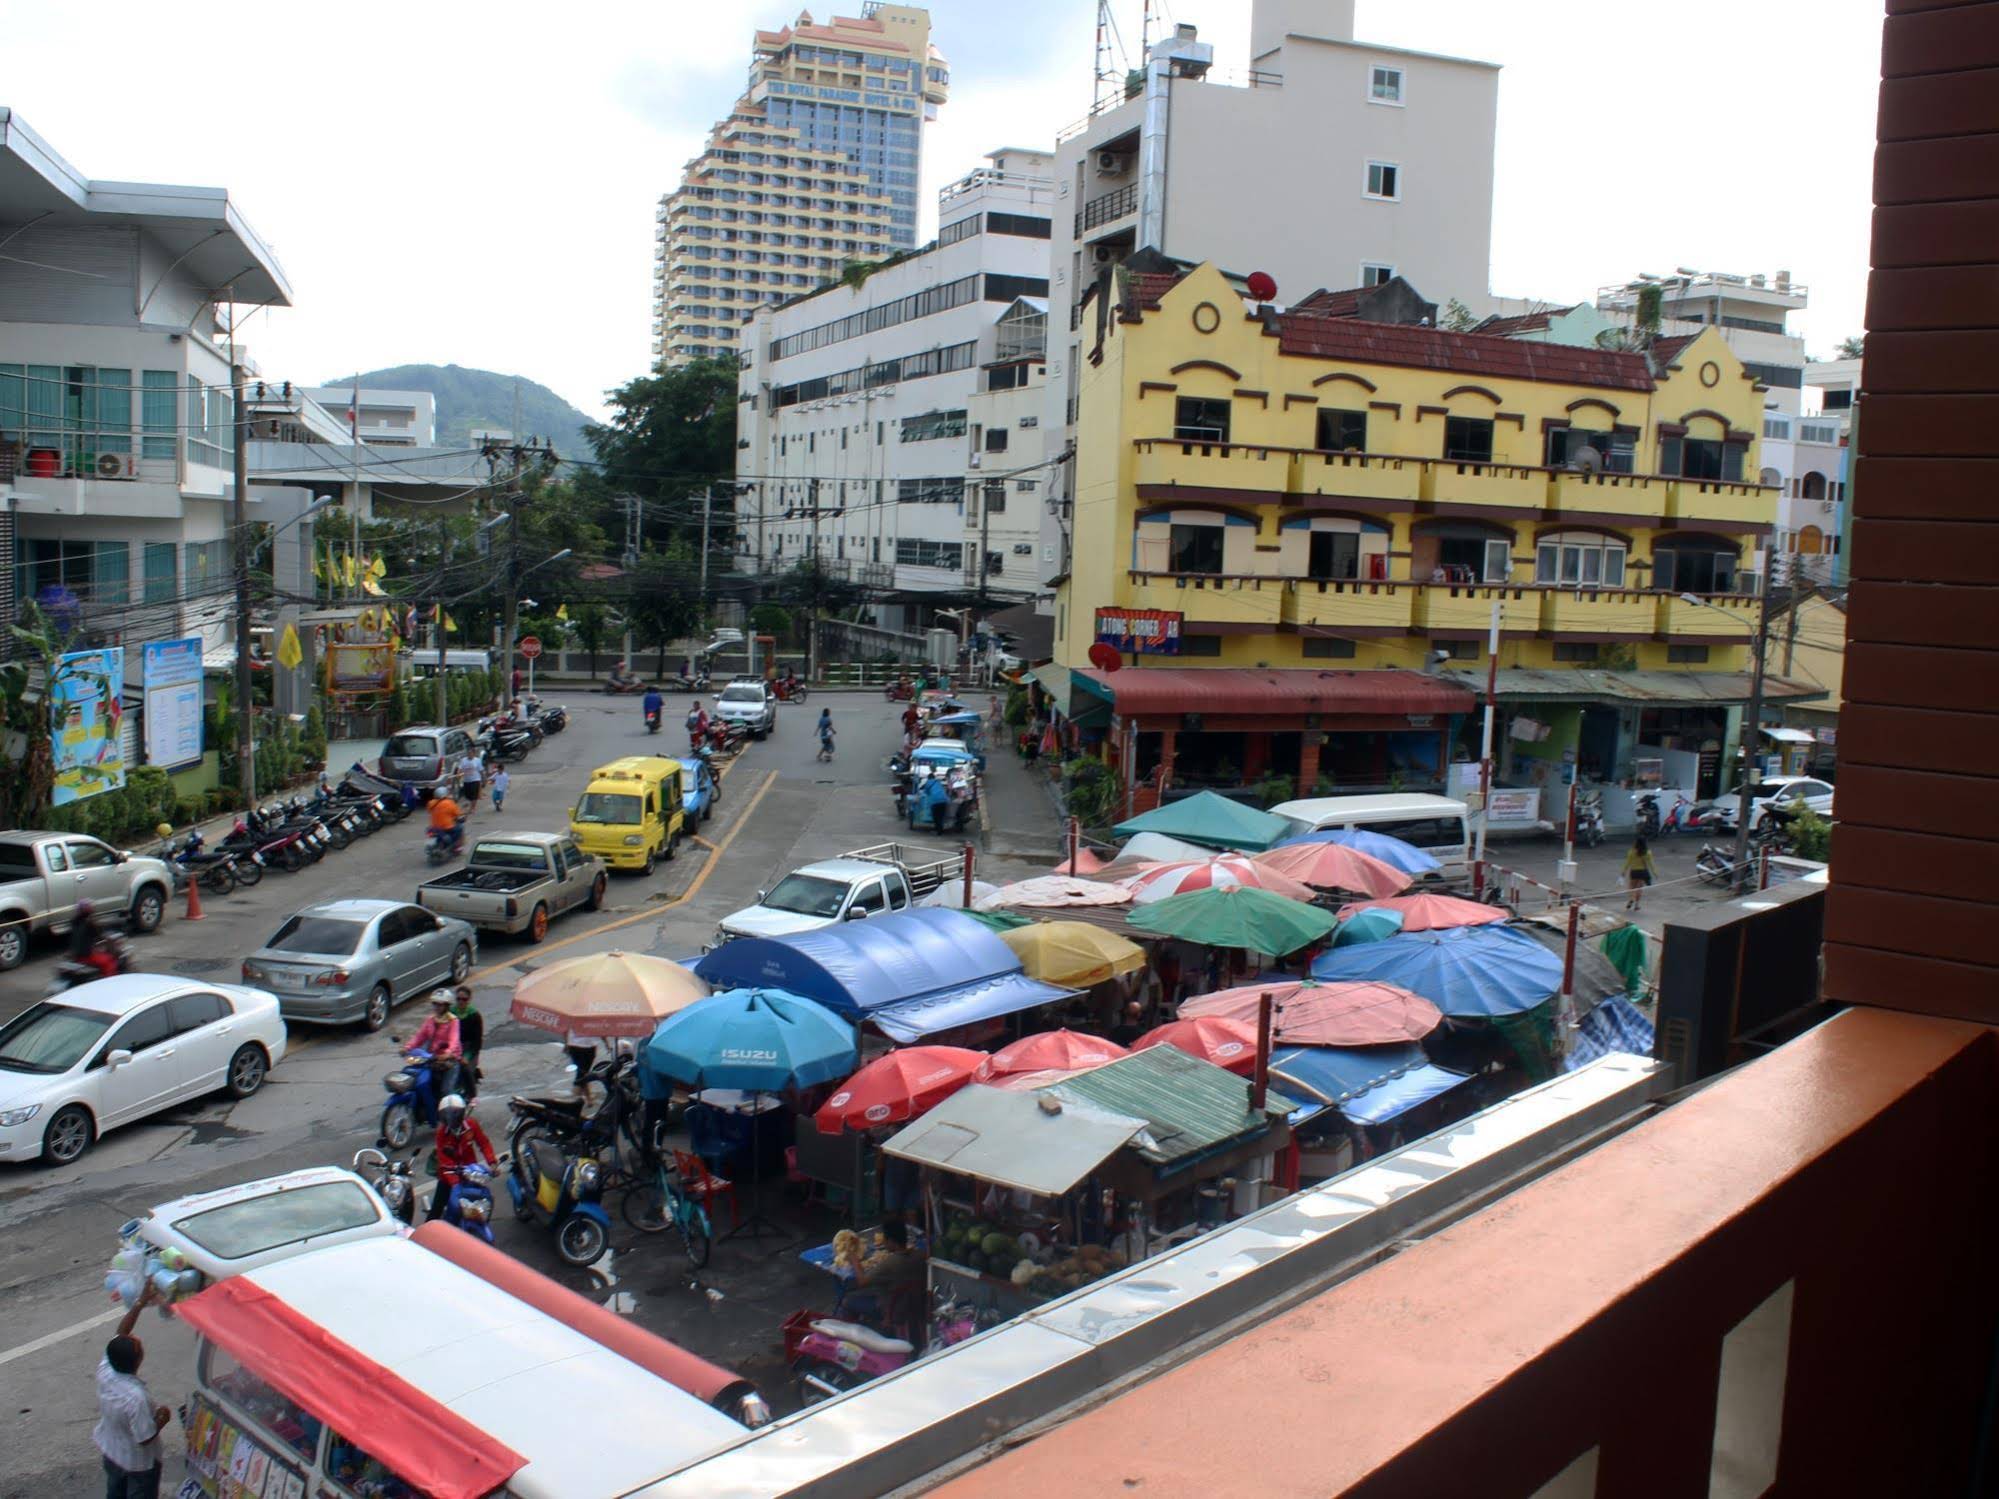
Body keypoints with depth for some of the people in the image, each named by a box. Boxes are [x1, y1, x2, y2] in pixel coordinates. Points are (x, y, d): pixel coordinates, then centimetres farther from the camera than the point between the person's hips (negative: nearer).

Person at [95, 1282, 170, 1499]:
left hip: (109, 1450, 6)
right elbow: (146, 1438, -30)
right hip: (138, 1462, -6)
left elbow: (119, 1334, -10)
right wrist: (163, 1418, -13)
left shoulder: (105, 1371, -24)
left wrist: (141, 1301, -13)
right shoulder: (136, 1398, -41)